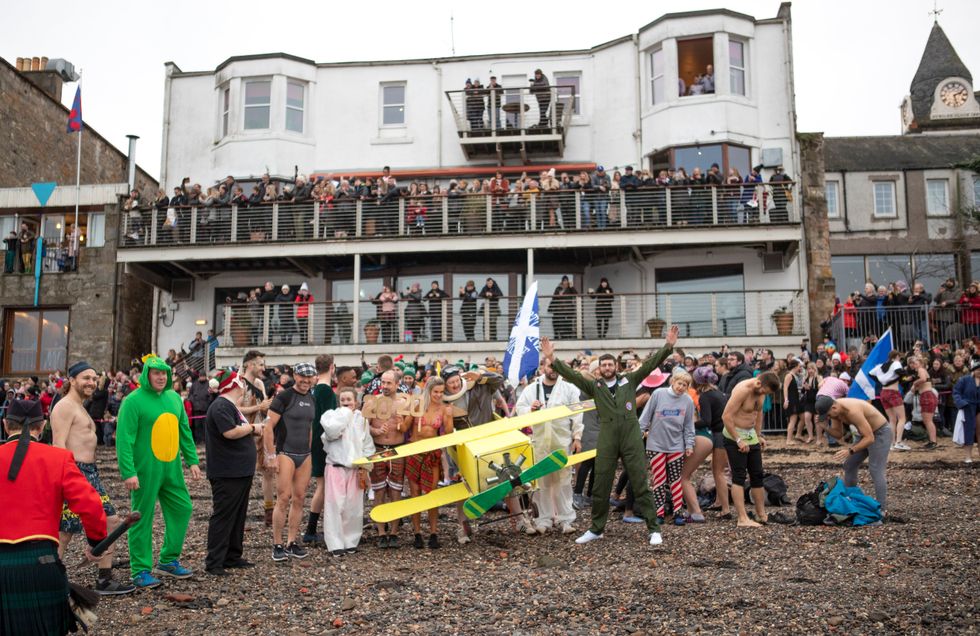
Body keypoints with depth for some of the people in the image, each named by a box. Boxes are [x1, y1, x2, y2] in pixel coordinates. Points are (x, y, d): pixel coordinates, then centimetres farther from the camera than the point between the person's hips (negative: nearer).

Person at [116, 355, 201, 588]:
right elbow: (124, 438, -15)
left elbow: (185, 432, 16)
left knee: (182, 509, 10)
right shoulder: (133, 401, -11)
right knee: (142, 518, 2)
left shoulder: (174, 398, 10)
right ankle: (141, 571, 14)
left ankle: (168, 561, 25)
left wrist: (192, 460, 11)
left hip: (172, 469, 7)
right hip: (145, 470, -7)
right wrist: (128, 472, -20)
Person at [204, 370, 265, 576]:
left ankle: (233, 557, 25)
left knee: (238, 515, 16)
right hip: (227, 473, -11)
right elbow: (230, 432, -27)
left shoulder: (230, 405, 18)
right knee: (222, 516, -5)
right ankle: (213, 563, 1)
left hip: (241, 472, 11)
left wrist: (255, 428, 11)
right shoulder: (221, 406, -16)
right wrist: (252, 428, -14)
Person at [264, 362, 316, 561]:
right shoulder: (284, 397, -9)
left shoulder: (311, 399, 12)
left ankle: (292, 543, 17)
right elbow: (268, 427, -12)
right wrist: (271, 456, -14)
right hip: (285, 453, -7)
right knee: (283, 498, -8)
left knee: (299, 498, 8)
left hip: (305, 455, 7)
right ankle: (277, 546, 2)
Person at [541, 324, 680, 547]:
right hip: (606, 441, 1)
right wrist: (552, 359, -13)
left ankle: (654, 528, 9)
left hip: (632, 439, -1)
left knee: (640, 485, 2)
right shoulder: (594, 386, 7)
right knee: (600, 487, 8)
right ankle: (596, 529, 22)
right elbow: (572, 375, -1)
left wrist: (668, 346, -10)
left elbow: (650, 364, 0)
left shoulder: (629, 380, 6)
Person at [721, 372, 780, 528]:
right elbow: (726, 416, -26)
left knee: (757, 475, 11)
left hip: (750, 435, 8)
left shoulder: (761, 391, 2)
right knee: (739, 477, -9)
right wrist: (738, 440, -24)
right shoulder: (743, 390, -24)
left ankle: (761, 515, 22)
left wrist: (759, 436, 12)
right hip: (734, 436, -8)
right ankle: (742, 519, -10)